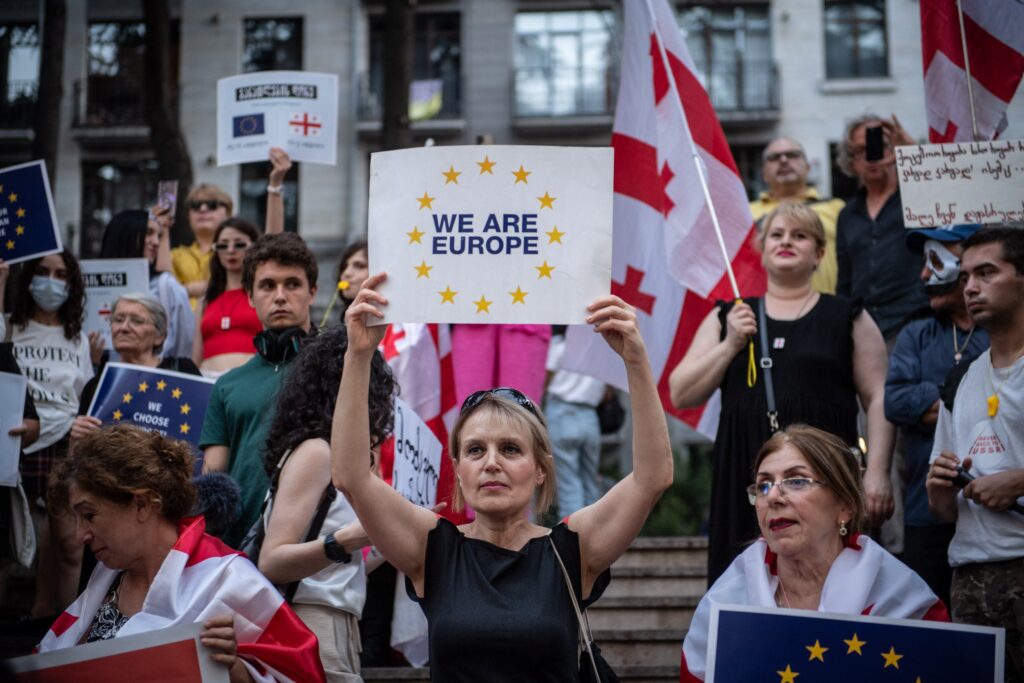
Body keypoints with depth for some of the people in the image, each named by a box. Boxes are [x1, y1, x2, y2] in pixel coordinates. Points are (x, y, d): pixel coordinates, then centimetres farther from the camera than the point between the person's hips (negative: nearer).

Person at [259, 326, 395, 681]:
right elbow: (272, 563, -17)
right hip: (315, 629, -9)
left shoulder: (327, 453, 16)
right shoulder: (315, 451, -9)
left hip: (338, 631, 9)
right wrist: (343, 542, -30)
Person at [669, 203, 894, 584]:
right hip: (745, 477, 2)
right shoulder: (729, 318, 15)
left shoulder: (848, 318, 11)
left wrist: (877, 473, -7)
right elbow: (681, 395, 9)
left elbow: (878, 399, 4)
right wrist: (730, 345, -3)